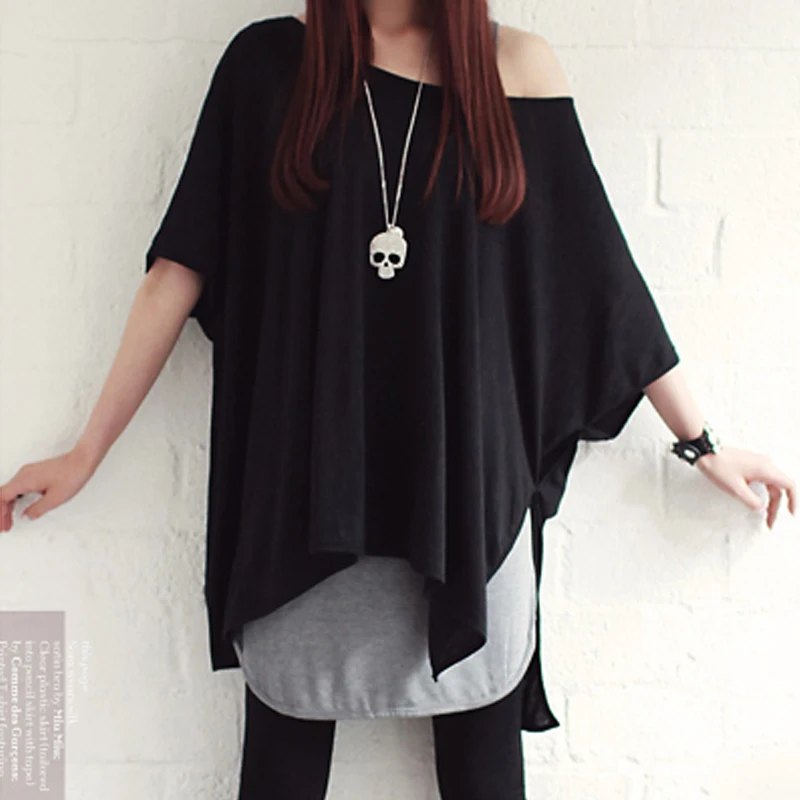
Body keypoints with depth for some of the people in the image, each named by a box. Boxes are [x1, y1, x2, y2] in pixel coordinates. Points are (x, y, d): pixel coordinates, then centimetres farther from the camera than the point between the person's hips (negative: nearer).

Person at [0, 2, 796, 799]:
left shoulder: (515, 66, 5)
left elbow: (600, 272, 8)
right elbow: (182, 268, 5)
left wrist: (700, 439, 12)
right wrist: (88, 450, 7)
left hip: (468, 482, 1)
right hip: (303, 487, 0)